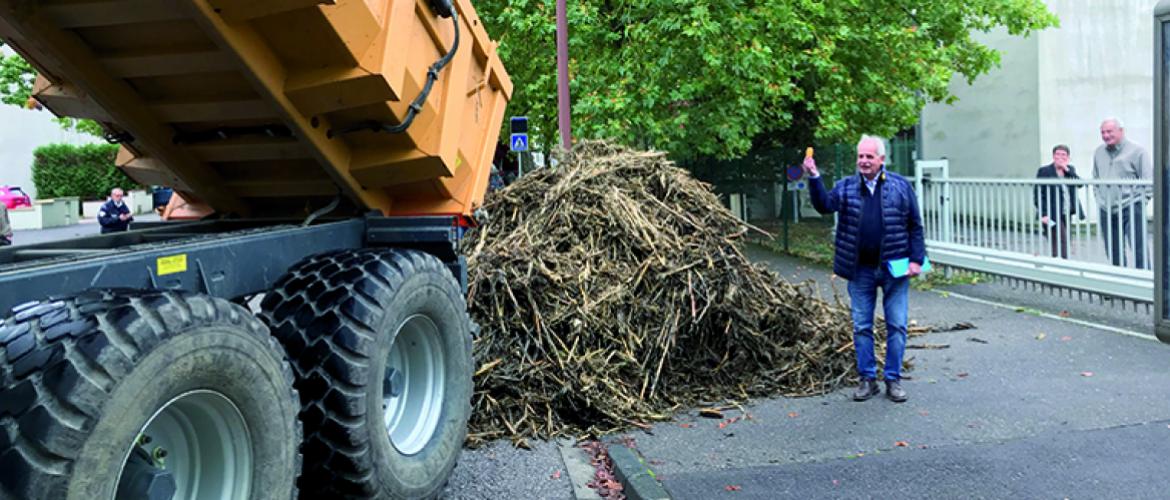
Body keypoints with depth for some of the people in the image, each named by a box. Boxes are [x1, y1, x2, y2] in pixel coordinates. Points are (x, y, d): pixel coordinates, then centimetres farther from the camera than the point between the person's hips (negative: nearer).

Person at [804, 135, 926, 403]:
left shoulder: (900, 186, 2)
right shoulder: (846, 187, 6)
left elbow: (915, 226, 2)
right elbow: (825, 205, -12)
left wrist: (916, 259, -5)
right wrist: (814, 178, -25)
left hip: (894, 268, -1)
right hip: (860, 270, 2)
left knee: (896, 325, 4)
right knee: (862, 327, 8)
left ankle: (893, 379, 16)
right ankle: (867, 379, 19)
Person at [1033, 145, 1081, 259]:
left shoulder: (1070, 170, 13)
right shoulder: (1044, 171, -4)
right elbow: (1037, 194, -7)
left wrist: (1067, 170, -11)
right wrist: (1043, 214, -15)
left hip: (1067, 214, 6)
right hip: (1052, 215, -6)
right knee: (1062, 243, -13)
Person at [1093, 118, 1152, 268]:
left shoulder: (1136, 151, -4)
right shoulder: (1098, 153, 12)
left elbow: (1148, 178, -3)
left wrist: (1141, 198, -8)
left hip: (1131, 209, -5)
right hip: (1106, 211, 5)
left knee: (1139, 250, -8)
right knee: (1113, 253, 10)